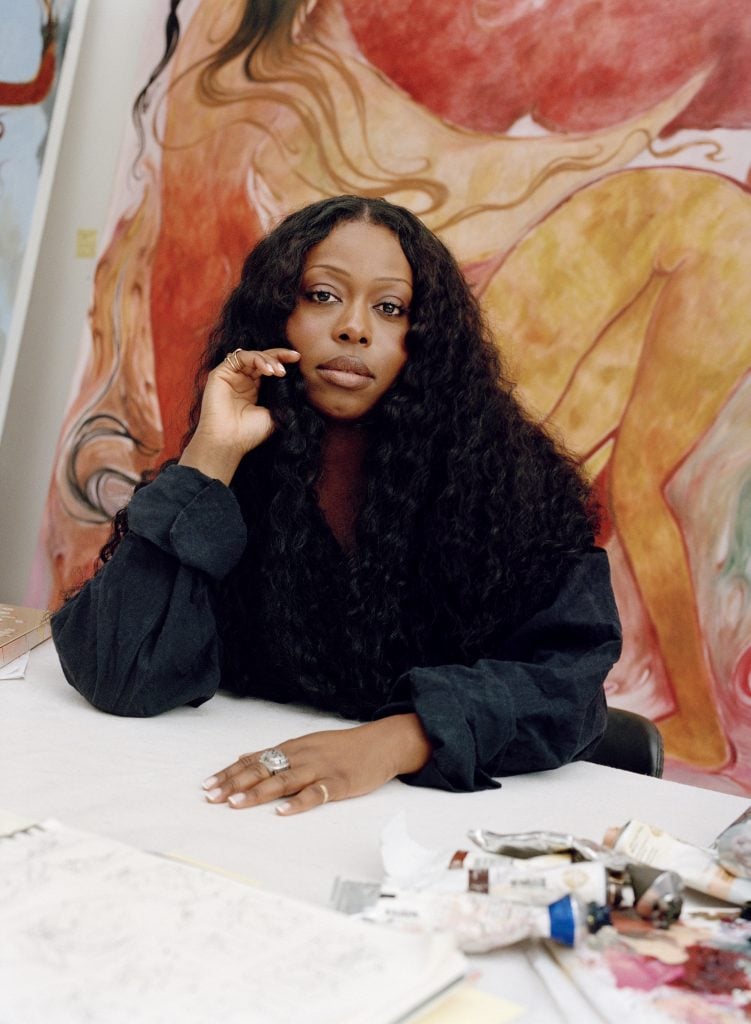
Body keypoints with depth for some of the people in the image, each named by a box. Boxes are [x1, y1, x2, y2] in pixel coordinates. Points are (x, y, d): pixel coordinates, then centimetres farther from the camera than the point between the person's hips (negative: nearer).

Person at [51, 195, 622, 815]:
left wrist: (395, 740, -27)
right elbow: (120, 678, -11)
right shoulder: (232, 477, -2)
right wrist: (213, 451, -14)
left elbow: (569, 675, -12)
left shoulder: (497, 470, -6)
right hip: (262, 822, 0)